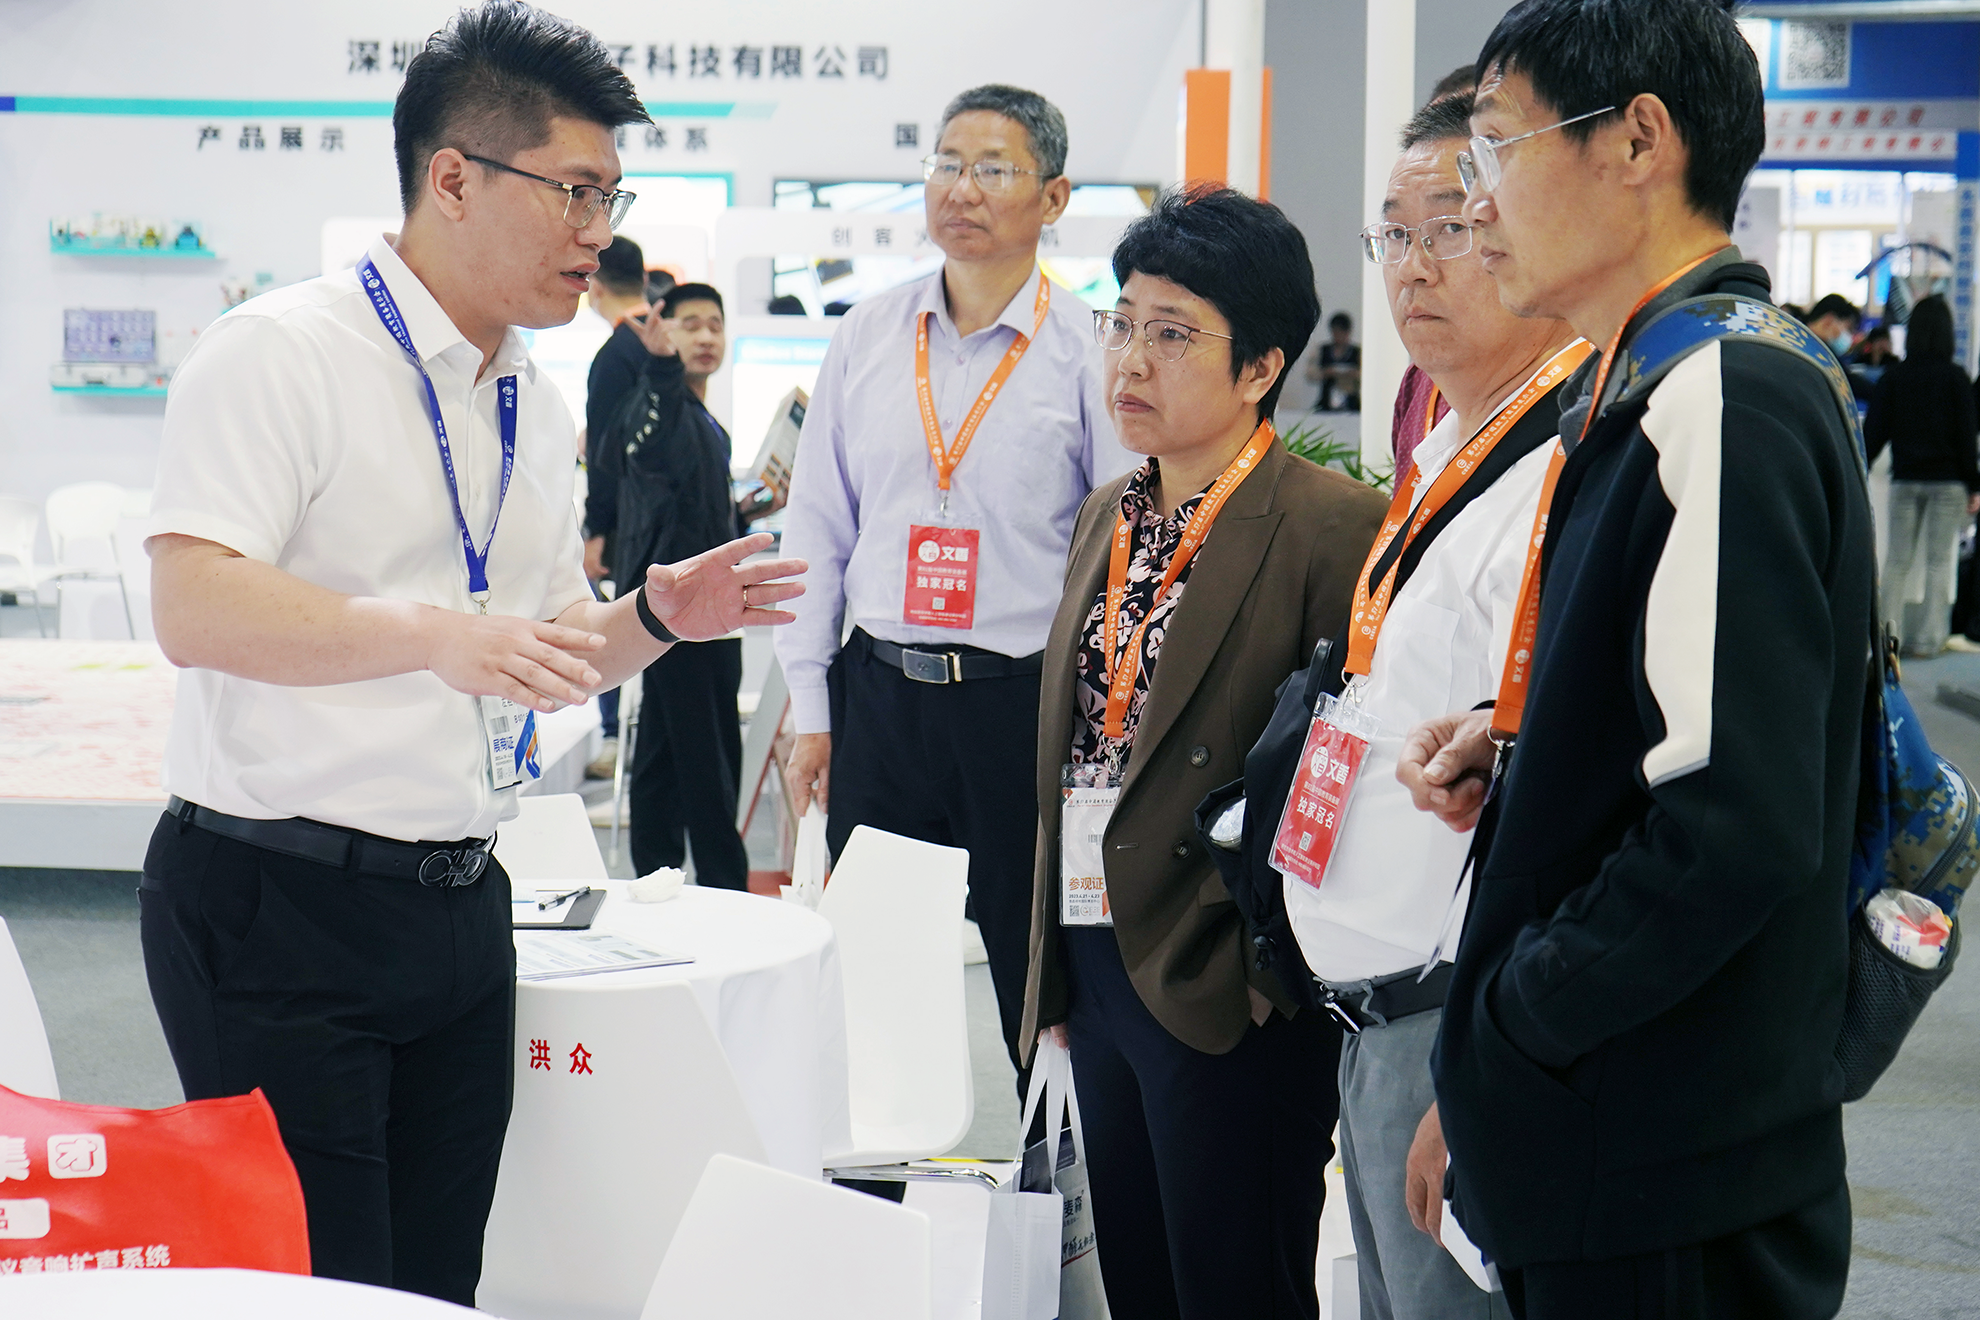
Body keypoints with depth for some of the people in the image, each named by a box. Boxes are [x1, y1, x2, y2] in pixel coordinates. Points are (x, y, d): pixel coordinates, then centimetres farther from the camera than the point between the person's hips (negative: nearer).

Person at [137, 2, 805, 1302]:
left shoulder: (538, 407, 14)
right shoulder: (281, 353, -10)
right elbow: (196, 611, -22)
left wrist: (654, 616, 2)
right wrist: (436, 635, -33)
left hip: (462, 902, 7)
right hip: (282, 905, -7)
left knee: (438, 1280, 11)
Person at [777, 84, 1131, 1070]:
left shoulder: (1088, 350, -2)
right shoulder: (866, 336, 8)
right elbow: (816, 528, 11)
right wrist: (809, 708, 7)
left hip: (1025, 700, -3)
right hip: (878, 694, 4)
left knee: (1040, 977, 4)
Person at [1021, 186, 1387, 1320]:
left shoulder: (1335, 528, -13)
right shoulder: (1108, 517, 13)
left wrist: (1269, 961, -15)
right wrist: (1054, 961, 17)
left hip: (1230, 1001, -8)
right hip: (1095, 969, 8)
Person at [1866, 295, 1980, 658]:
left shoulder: (1893, 376, 0)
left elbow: (1874, 431, 0)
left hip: (1904, 480, 2)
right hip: (1947, 480, -2)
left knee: (1897, 560, 7)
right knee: (1939, 561, 3)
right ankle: (1928, 638, 2)